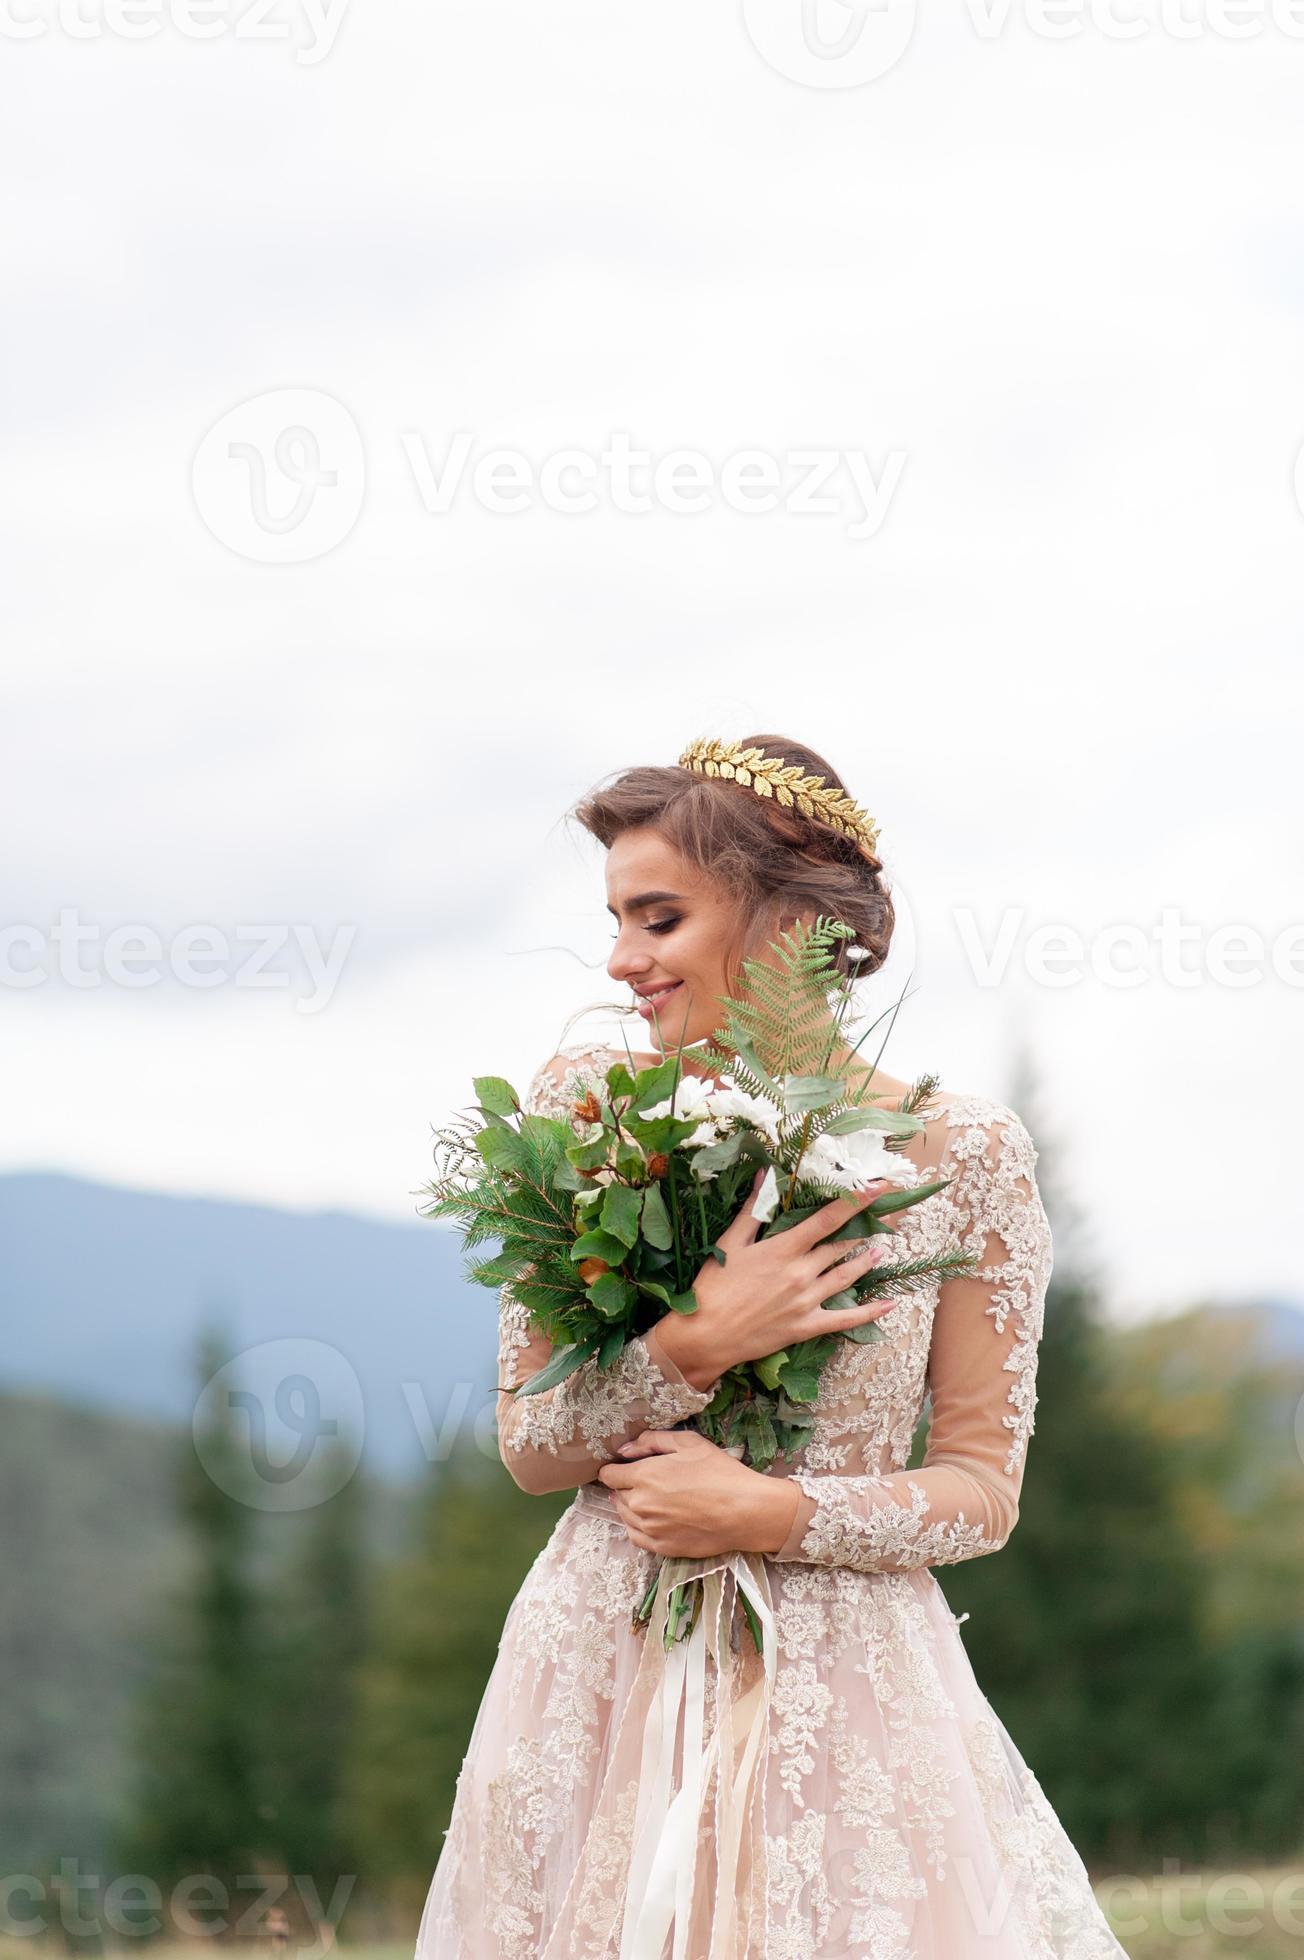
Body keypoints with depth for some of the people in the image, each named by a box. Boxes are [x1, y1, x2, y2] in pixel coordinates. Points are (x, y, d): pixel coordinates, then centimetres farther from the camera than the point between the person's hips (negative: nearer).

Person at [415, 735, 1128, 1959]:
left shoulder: (961, 1154, -6)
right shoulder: (584, 1105, -1)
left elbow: (983, 1495, -2)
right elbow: (528, 1447, 0)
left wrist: (770, 1512, -16)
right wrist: (694, 1348, -17)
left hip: (846, 1689, -1)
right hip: (603, 1672, 2)